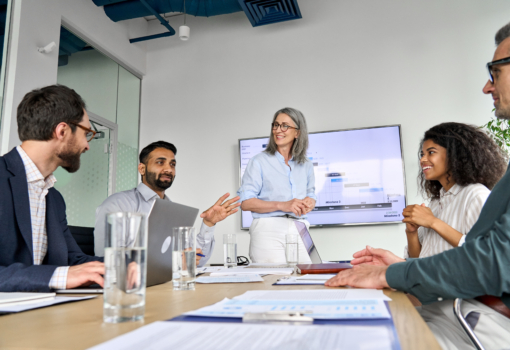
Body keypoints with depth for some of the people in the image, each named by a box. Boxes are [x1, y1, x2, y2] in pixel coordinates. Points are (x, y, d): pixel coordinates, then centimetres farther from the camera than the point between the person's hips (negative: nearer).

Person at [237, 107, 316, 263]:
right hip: (268, 231, -4)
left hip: (299, 231, 4)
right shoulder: (259, 161, 2)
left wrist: (309, 203, -1)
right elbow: (245, 202, -5)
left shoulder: (306, 165, 16)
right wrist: (282, 205, -14)